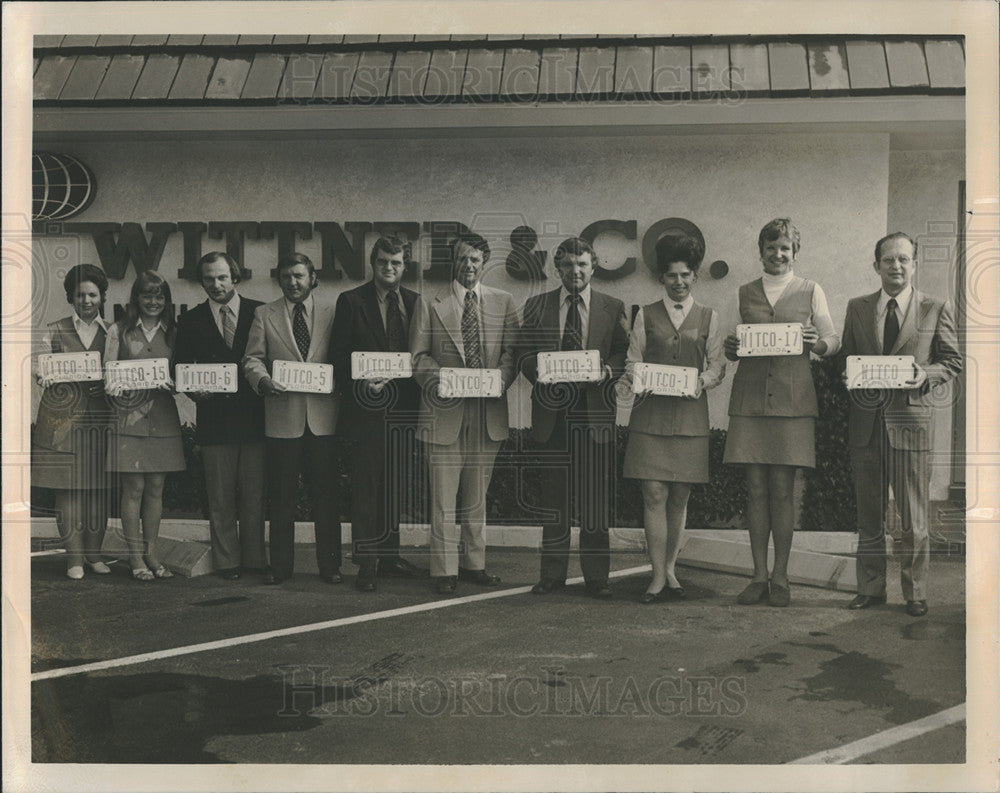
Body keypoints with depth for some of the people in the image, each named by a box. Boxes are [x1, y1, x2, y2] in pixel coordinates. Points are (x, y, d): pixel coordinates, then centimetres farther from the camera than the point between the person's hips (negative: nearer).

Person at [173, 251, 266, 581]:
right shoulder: (190, 321, 7)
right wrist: (193, 390, -11)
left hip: (253, 417, 0)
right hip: (214, 419, 1)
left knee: (254, 495, 6)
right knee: (220, 498, 6)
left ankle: (254, 560, 17)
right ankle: (226, 562, 15)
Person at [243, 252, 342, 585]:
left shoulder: (331, 312, 7)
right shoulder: (264, 314, 8)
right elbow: (252, 358, 4)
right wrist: (263, 380, -16)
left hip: (323, 416, 0)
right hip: (282, 416, 0)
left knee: (326, 495, 5)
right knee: (282, 496, 6)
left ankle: (329, 564, 15)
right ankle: (280, 564, 16)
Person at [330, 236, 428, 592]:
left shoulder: (414, 302, 10)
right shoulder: (351, 301, 3)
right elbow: (338, 355, 0)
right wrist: (359, 383, -14)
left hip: (402, 409, 3)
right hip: (364, 408, -3)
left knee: (395, 486, 10)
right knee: (365, 485, -2)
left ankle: (389, 555, 21)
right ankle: (367, 562, 5)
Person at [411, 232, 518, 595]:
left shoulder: (503, 303, 12)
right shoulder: (430, 301, 4)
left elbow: (511, 351, 7)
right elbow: (418, 355, 2)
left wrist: (501, 378, -12)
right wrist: (438, 378, -16)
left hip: (488, 411, 3)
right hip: (445, 409, -2)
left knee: (478, 494, 12)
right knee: (443, 496, -2)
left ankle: (475, 564, 22)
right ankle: (445, 571, 6)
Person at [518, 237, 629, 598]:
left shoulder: (613, 308, 9)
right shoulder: (536, 306, 11)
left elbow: (625, 354, 7)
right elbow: (524, 352, 8)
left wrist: (606, 371, -13)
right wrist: (542, 373, -12)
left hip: (595, 410, -1)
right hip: (552, 409, 1)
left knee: (595, 497, 0)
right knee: (553, 497, 5)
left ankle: (596, 576, 10)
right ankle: (552, 574, 14)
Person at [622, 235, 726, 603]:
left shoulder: (708, 318, 12)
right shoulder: (645, 315, 10)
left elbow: (717, 366, 9)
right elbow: (632, 362, 9)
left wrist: (701, 382, -11)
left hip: (690, 414, 1)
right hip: (650, 414, -1)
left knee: (680, 497, 5)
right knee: (654, 495, -7)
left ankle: (669, 569, 19)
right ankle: (658, 577, -3)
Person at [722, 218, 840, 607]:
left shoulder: (810, 291, 10)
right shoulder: (744, 293, 14)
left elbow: (834, 339, 10)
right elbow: (730, 350, 15)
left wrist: (816, 343, -12)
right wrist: (732, 346, -8)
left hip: (792, 398, -2)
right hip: (750, 397, 2)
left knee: (783, 489, -2)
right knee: (756, 488, 1)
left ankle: (780, 578, 7)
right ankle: (759, 575, 9)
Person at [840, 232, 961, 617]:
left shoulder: (936, 310, 5)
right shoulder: (857, 308, 11)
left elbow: (954, 361, 7)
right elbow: (845, 358, 16)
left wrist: (926, 375, -12)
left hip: (911, 417, -2)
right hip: (866, 421, 3)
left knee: (913, 514, 2)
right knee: (868, 513, 9)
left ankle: (915, 593, 14)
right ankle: (870, 588, 19)